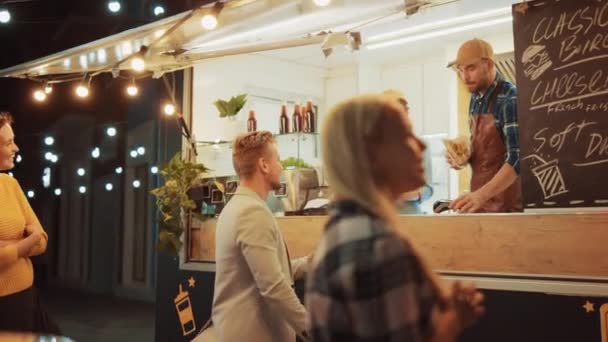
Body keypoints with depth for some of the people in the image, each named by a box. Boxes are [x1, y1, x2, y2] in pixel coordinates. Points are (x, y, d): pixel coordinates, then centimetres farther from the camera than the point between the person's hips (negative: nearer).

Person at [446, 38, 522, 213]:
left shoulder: (510, 99, -18)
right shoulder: (475, 97, 5)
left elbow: (517, 159, -25)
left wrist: (481, 194, -36)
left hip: (507, 204, -7)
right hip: (481, 199, 7)